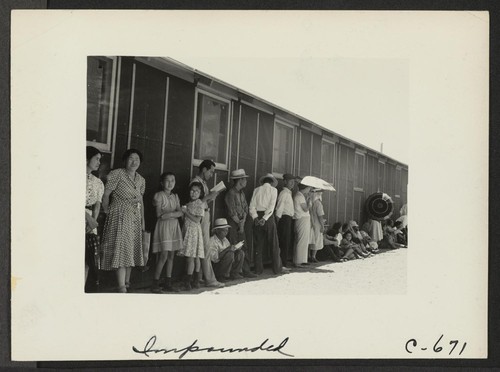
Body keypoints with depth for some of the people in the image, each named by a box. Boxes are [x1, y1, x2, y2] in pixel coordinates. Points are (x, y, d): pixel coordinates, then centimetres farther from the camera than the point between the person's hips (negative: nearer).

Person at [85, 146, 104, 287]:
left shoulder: (98, 183, 16)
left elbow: (97, 204, 7)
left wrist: (93, 220, -11)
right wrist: (88, 217, -17)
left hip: (91, 223, 5)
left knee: (87, 260, 3)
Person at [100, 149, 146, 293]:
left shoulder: (141, 180, 13)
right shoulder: (117, 174, -7)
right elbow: (105, 195, -6)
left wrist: (143, 220, 17)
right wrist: (107, 211, -4)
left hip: (135, 218, 7)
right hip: (120, 216, -7)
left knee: (131, 250, 11)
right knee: (121, 249, -12)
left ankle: (127, 282, 24)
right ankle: (122, 288, -14)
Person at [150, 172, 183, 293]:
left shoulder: (175, 196, 13)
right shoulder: (159, 195, -3)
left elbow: (181, 213, 2)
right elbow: (159, 214, -8)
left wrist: (170, 214, -14)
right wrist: (175, 211, -3)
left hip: (174, 227, 6)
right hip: (163, 226, -6)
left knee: (171, 256, 6)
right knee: (164, 255, -11)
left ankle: (168, 283, 12)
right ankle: (155, 283, -2)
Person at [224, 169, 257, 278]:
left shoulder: (241, 193, 15)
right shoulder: (230, 193, -11)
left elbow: (245, 208, 11)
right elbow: (232, 212, -13)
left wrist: (243, 222, -3)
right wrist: (239, 223, -4)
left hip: (242, 223, 8)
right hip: (233, 224, -8)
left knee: (245, 248, 4)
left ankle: (246, 271, 8)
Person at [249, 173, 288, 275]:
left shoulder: (256, 190, 10)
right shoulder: (273, 190, 2)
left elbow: (252, 206, -1)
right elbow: (271, 206, -11)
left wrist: (255, 217, -9)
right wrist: (264, 218, -16)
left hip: (258, 217, 3)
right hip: (268, 217, -3)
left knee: (258, 244, 6)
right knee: (274, 244, 6)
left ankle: (258, 269, 6)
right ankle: (277, 268, 11)